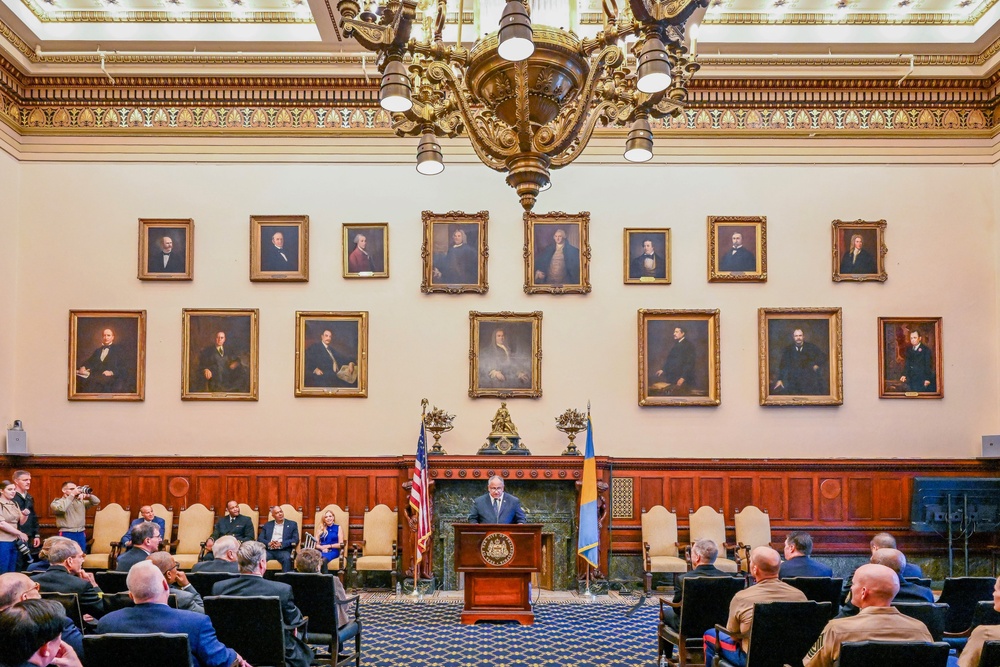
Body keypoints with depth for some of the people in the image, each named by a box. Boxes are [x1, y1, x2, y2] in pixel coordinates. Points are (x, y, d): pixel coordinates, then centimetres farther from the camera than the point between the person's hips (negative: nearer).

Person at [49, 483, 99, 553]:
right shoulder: (57, 502, 1)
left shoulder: (81, 501, 14)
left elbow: (97, 502, 9)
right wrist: (72, 495, -16)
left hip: (81, 534, 5)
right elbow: (61, 508, -22)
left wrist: (88, 495, -10)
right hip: (67, 534, -5)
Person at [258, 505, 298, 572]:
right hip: (268, 550, 2)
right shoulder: (267, 525, 21)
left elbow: (295, 539, 3)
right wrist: (268, 543, -11)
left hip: (283, 550, -2)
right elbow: (260, 539, 12)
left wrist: (281, 544, -12)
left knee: (287, 558, -36)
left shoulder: (292, 524, 14)